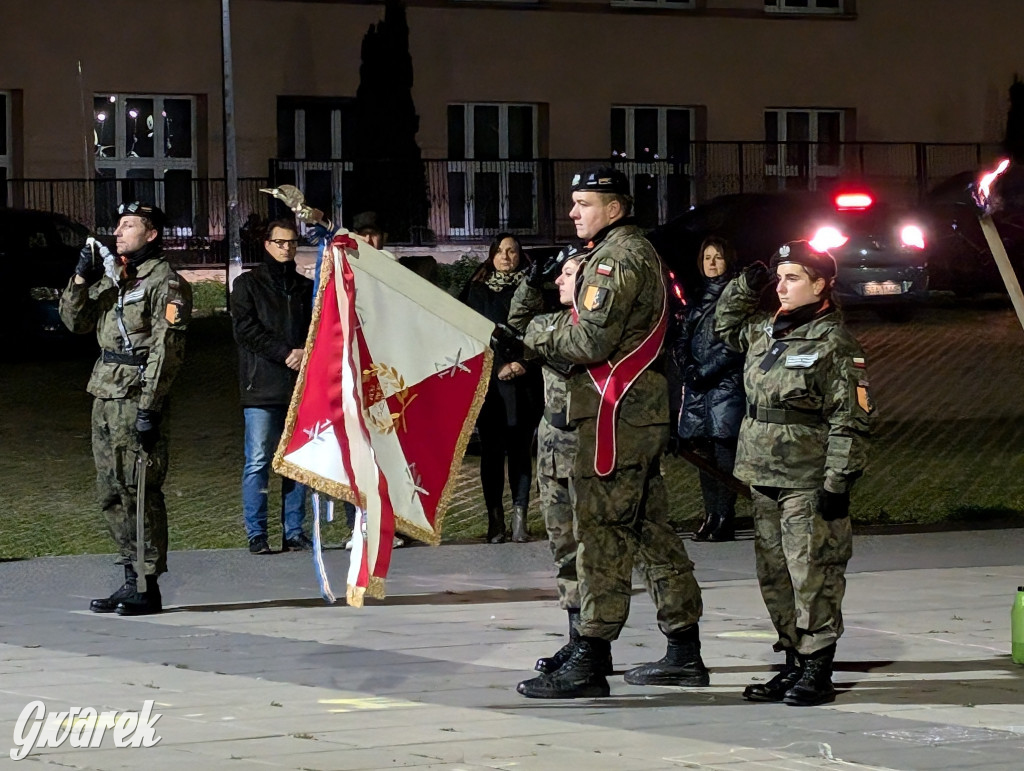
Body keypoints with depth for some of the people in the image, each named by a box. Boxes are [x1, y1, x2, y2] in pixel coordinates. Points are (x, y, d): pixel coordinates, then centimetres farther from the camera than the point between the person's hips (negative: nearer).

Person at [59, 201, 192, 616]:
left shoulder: (166, 283, -7)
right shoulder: (112, 277, 18)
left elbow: (166, 351, -14)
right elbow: (76, 321, 18)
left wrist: (150, 407, -20)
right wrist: (81, 277, 2)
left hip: (138, 396, -9)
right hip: (105, 395, 9)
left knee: (139, 491, -8)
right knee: (111, 492, 10)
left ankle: (147, 588, -5)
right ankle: (131, 579, 17)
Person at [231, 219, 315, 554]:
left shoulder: (306, 288, 18)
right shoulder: (248, 284, 7)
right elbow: (246, 330, -4)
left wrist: (306, 352, -8)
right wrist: (286, 353, -13)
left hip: (300, 385, 4)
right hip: (262, 388, -3)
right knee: (258, 462, -6)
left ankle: (294, 532, 7)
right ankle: (256, 534, -3)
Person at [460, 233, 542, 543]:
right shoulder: (477, 290, 9)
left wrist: (523, 363, -10)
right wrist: (499, 366, -8)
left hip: (523, 383, -1)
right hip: (487, 381, 1)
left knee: (519, 448, -1)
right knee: (491, 449, -1)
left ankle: (520, 516, -2)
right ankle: (495, 518, 0)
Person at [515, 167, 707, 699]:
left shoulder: (615, 259, -13)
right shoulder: (641, 252, 21)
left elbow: (591, 341, -20)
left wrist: (537, 333, -5)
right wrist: (552, 332, 11)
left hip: (615, 414, -11)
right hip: (644, 412, 11)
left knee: (602, 533, -10)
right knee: (650, 530, 13)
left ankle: (589, 661, -11)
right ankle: (684, 653, 16)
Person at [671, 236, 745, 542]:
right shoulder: (697, 299, 19)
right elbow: (681, 339, 17)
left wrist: (705, 370, -12)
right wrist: (687, 367, -2)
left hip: (727, 383, -6)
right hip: (697, 389, 6)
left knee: (723, 450, -10)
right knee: (703, 453, 6)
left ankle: (724, 520, -10)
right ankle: (711, 516, 12)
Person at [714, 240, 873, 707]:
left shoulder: (834, 344, -9)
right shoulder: (766, 333, 13)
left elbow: (850, 420, -12)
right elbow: (727, 325, 35)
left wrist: (838, 482, -17)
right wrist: (745, 287, 16)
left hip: (808, 485, -8)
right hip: (765, 479, 8)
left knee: (813, 577, -5)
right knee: (774, 577, 11)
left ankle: (817, 672, 0)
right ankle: (794, 664, 19)